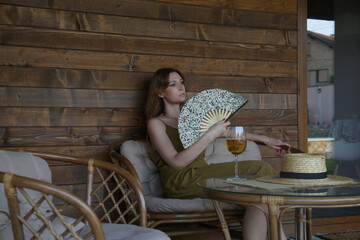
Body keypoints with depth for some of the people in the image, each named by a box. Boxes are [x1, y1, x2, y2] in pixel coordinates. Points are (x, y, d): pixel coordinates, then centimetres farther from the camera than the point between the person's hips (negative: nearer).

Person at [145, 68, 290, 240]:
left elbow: (228, 131, 35)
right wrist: (209, 136, -16)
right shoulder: (155, 123, 4)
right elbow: (176, 162, -10)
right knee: (261, 169, -20)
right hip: (180, 182, -7)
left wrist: (264, 139, 29)